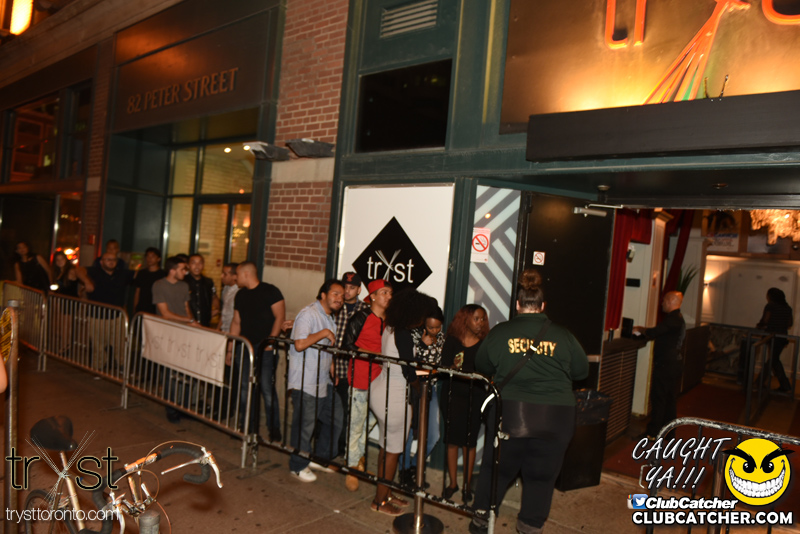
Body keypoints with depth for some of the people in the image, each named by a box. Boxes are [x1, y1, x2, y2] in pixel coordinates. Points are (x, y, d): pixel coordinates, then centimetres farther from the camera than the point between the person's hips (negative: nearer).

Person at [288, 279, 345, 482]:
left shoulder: (329, 318, 15)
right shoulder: (308, 314, -15)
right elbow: (300, 344, -27)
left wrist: (333, 370, 17)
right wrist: (324, 333, -20)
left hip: (323, 381, 9)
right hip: (305, 382, -9)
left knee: (335, 419, 13)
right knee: (304, 425, 2)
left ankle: (320, 458, 30)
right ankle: (298, 466, 20)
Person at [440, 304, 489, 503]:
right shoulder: (452, 341, 0)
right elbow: (444, 367, -4)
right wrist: (454, 367, -23)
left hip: (475, 397, 0)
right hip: (453, 395, 1)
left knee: (469, 442, 6)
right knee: (452, 440, 7)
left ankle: (467, 483, 23)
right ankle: (453, 482, 23)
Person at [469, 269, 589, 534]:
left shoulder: (500, 332, -2)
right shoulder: (563, 336, -3)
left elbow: (482, 367, 9)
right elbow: (582, 370, 9)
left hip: (509, 413, 1)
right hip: (553, 418, 0)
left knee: (496, 467, 18)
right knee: (541, 476, 15)